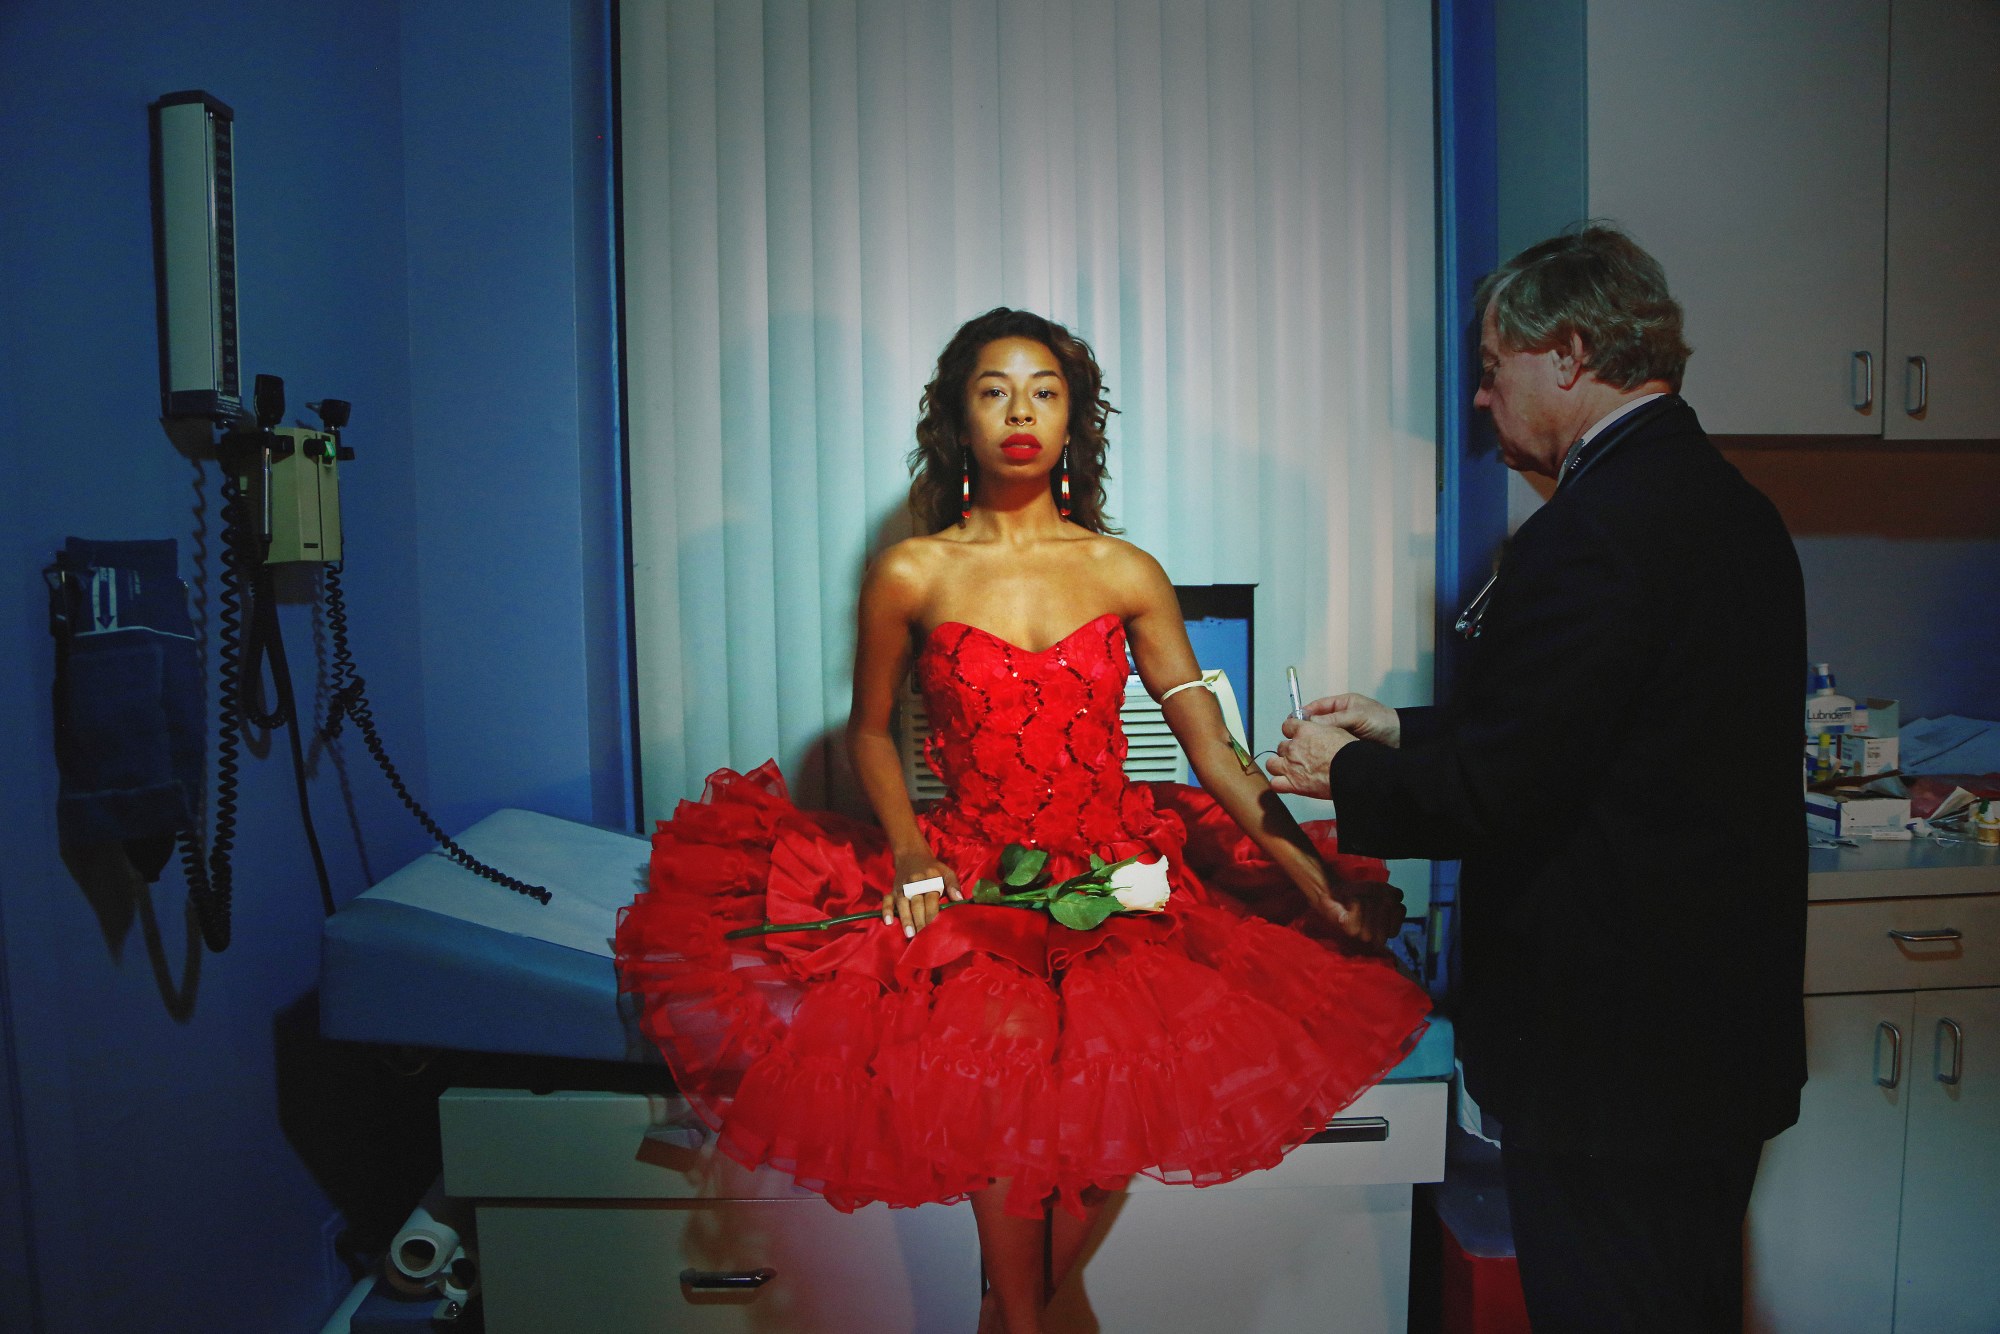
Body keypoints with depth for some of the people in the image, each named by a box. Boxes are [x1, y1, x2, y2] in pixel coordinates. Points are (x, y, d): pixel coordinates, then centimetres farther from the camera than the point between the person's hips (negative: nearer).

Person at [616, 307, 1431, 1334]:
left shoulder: (1126, 574, 3)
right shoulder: (911, 576, 0)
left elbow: (1210, 744, 0)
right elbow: (870, 732, 10)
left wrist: (1312, 871, -10)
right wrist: (910, 853, -7)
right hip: (970, 887, -1)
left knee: (1104, 1087, -16)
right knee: (1006, 1061, -23)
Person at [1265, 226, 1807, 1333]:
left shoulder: (1592, 533, -23)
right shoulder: (1732, 506, 9)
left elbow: (1494, 797, -23)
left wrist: (1345, 775, -6)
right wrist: (1406, 733, 14)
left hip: (1613, 1051, -10)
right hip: (1724, 1025, 10)